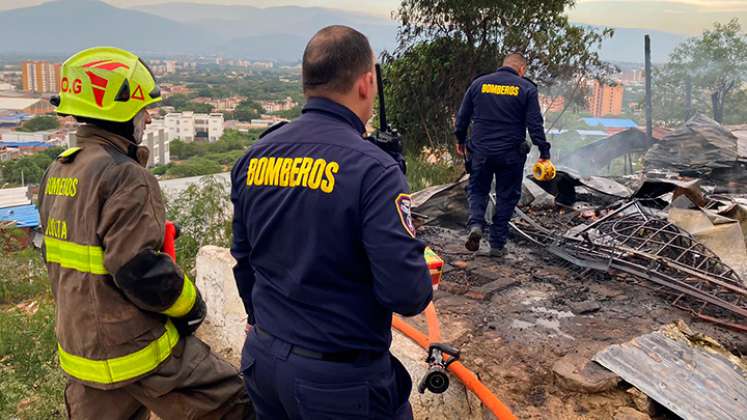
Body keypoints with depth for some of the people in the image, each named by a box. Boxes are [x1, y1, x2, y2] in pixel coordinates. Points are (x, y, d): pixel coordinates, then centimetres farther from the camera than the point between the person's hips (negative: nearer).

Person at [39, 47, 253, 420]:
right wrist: (190, 304, -8)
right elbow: (141, 271, -25)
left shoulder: (58, 172, 8)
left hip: (79, 347, 9)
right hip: (136, 351, -9)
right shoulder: (124, 177, -21)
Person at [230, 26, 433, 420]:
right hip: (340, 378, -6)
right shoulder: (372, 169, -21)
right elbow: (407, 294, -24)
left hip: (263, 360, 6)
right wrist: (423, 285, 0)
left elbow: (243, 260, 9)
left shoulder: (254, 157, -2)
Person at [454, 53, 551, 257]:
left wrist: (460, 140, 24)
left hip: (480, 150, 2)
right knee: (506, 197, 11)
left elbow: (462, 116, 10)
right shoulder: (526, 88, -3)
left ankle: (475, 224, -10)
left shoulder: (479, 83, 6)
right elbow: (535, 124, -7)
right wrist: (544, 152, -2)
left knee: (477, 190, 17)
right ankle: (497, 244, 13)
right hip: (511, 154, -2)